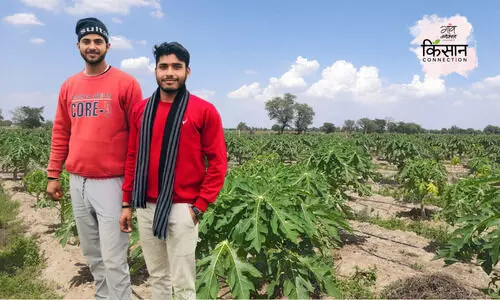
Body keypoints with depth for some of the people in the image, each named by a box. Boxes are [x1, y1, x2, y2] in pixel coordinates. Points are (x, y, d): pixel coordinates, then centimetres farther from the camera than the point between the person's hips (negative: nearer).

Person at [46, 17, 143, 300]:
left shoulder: (126, 83, -5)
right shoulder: (69, 86, 11)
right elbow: (61, 133, 15)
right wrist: (53, 175, 12)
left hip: (112, 182, -5)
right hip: (77, 181, 6)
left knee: (113, 258, -1)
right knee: (92, 254, 16)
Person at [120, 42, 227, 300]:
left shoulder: (204, 111, -6)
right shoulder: (141, 110, 8)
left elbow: (217, 163, -6)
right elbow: (133, 158, 12)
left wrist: (199, 207, -10)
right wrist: (127, 203, 10)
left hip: (181, 208, -4)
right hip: (146, 207, 5)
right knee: (157, 277, 18)